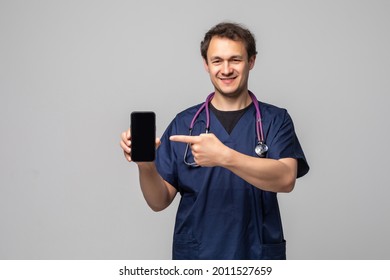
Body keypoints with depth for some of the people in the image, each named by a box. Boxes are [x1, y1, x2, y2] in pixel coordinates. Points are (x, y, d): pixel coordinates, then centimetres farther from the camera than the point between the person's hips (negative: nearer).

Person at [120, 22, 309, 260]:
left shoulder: (276, 120, -3)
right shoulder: (184, 123, 0)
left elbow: (286, 179, -21)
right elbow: (160, 201, -1)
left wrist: (225, 157, -33)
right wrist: (145, 165, -21)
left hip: (258, 256, -1)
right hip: (195, 256, 1)